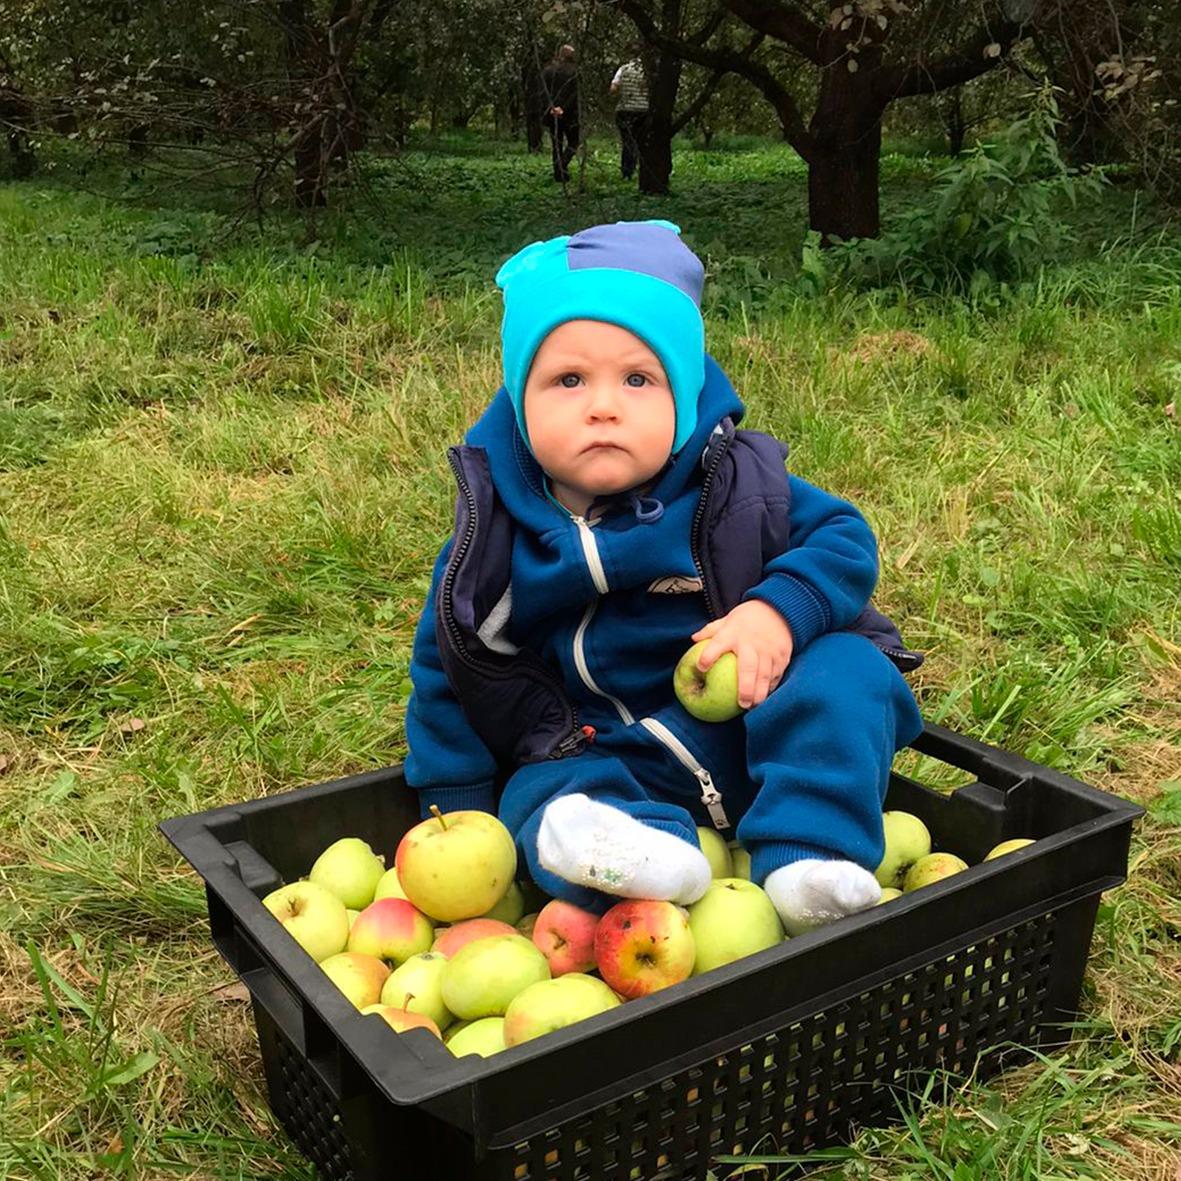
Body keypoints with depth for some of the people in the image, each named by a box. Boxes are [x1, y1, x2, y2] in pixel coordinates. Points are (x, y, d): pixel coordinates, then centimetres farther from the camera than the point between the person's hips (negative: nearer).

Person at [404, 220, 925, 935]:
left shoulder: (734, 488, -8)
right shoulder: (496, 537, -6)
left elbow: (844, 540, -1)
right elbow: (447, 672, 5)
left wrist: (779, 609, -22)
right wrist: (453, 809, 6)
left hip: (759, 736, 0)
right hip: (612, 763, 1)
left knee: (848, 669, -23)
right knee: (535, 794, -26)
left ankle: (808, 857, -30)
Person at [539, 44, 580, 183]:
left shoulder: (547, 71, 4)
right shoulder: (574, 72, -7)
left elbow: (543, 92, -1)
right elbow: (575, 93, -12)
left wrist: (551, 107, -7)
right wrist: (563, 108, -12)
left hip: (552, 113, 4)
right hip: (570, 114, -3)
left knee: (556, 145, 11)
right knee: (573, 142, 8)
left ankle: (558, 173, 10)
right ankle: (563, 165, -15)